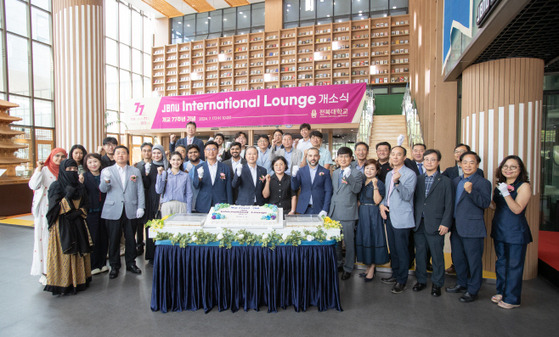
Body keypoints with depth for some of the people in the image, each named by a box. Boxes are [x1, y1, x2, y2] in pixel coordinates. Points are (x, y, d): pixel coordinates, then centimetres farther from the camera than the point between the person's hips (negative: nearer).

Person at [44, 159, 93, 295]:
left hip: (78, 226, 4)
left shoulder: (79, 187, 11)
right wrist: (67, 197, -23)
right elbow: (55, 209, -10)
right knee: (63, 254, -4)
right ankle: (62, 284, 7)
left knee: (78, 253, 7)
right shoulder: (56, 186, -3)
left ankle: (78, 280, 17)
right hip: (62, 226, -4)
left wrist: (78, 212, -7)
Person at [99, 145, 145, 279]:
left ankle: (131, 263, 24)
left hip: (131, 210, 1)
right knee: (114, 240, 5)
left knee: (130, 239, 9)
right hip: (113, 211, -1)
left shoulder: (135, 171, 10)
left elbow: (140, 190, 7)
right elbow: (103, 189, -6)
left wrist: (141, 207, -2)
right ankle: (114, 266, 20)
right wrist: (106, 181, -28)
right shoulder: (107, 171, 7)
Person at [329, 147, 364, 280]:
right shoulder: (335, 173, 14)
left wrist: (349, 177, -33)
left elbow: (357, 189, -20)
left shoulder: (356, 173, -5)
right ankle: (338, 263, 34)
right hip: (334, 212, 6)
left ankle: (348, 268, 18)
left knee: (349, 241, 3)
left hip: (347, 213, -6)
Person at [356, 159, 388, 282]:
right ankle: (368, 267, 23)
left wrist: (375, 186, -23)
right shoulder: (361, 182, 11)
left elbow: (377, 201, -18)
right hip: (362, 214, 6)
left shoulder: (379, 184, -7)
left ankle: (371, 270, 10)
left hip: (373, 215, -6)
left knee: (372, 239, -2)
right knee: (363, 239, 10)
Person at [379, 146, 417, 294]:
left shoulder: (410, 174, -11)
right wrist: (382, 204, 4)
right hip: (389, 215, 7)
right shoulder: (389, 174, 13)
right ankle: (395, 275, 32)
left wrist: (397, 182, -33)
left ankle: (402, 281, 14)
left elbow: (407, 196, -19)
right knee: (393, 249, 17)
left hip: (402, 218, -7)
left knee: (402, 250, 0)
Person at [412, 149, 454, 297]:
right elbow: (414, 201, 9)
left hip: (435, 225, -3)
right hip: (418, 224, 3)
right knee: (420, 254, 12)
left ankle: (437, 283, 22)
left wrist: (445, 223, -9)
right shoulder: (417, 180, 9)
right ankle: (421, 280, 27)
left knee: (437, 256, 6)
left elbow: (449, 205, -2)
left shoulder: (445, 181, 1)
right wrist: (413, 220, 2)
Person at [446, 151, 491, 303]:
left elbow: (485, 203, -18)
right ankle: (461, 284, 35)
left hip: (472, 228, -7)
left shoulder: (483, 183, -7)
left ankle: (472, 290, 20)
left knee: (473, 260, 5)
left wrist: (471, 191, -30)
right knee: (458, 258, 18)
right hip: (456, 227, 7)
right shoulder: (455, 181, 11)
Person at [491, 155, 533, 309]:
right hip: (499, 230, 7)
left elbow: (517, 209, -20)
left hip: (516, 232, -6)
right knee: (501, 263, 16)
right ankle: (501, 292, 30)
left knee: (514, 265, 3)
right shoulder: (500, 185, 9)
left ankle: (512, 299, 16)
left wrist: (506, 193, -29)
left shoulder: (524, 186, -10)